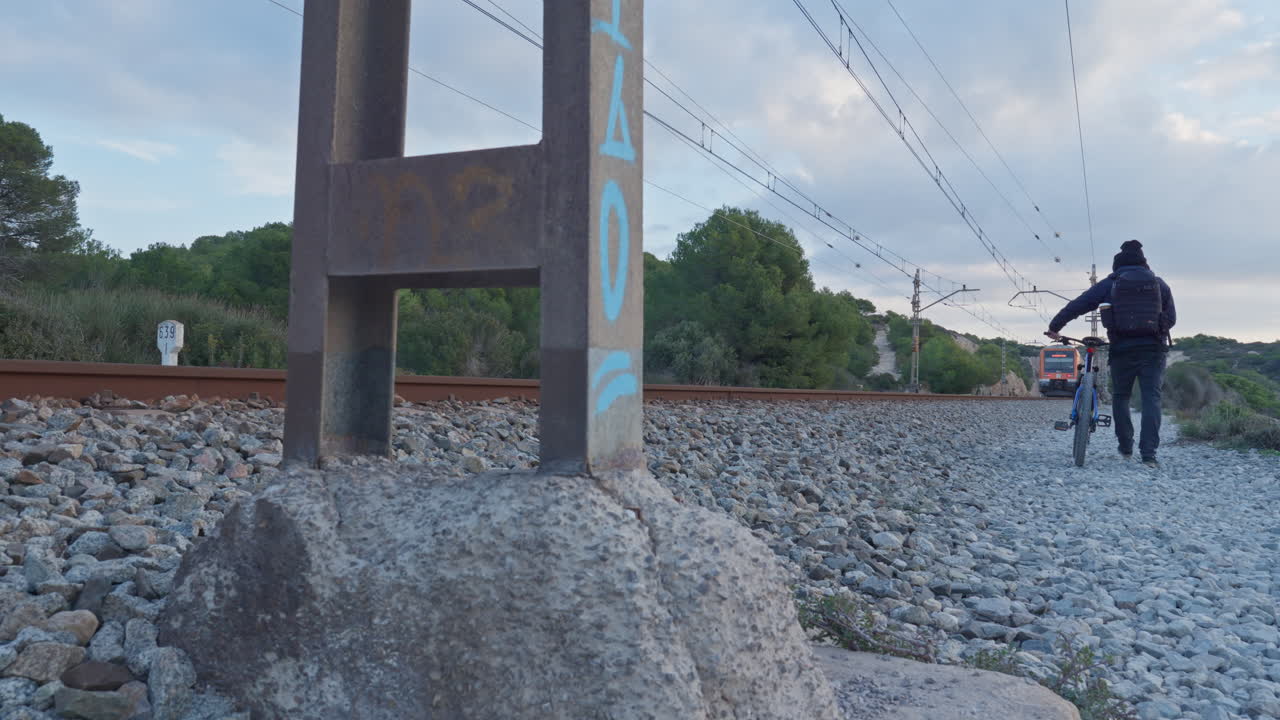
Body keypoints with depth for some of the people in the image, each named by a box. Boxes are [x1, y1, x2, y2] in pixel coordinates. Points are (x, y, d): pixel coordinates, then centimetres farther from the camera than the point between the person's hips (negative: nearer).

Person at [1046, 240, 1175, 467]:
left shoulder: (1110, 284, 5)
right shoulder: (1160, 284, 10)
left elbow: (1077, 305, 2)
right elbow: (1171, 318, 13)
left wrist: (1054, 326, 11)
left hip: (1122, 350, -1)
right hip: (1153, 349, 1)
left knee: (1120, 397, 15)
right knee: (1151, 398, -1)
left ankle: (1126, 449, 16)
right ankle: (1149, 454, -11)